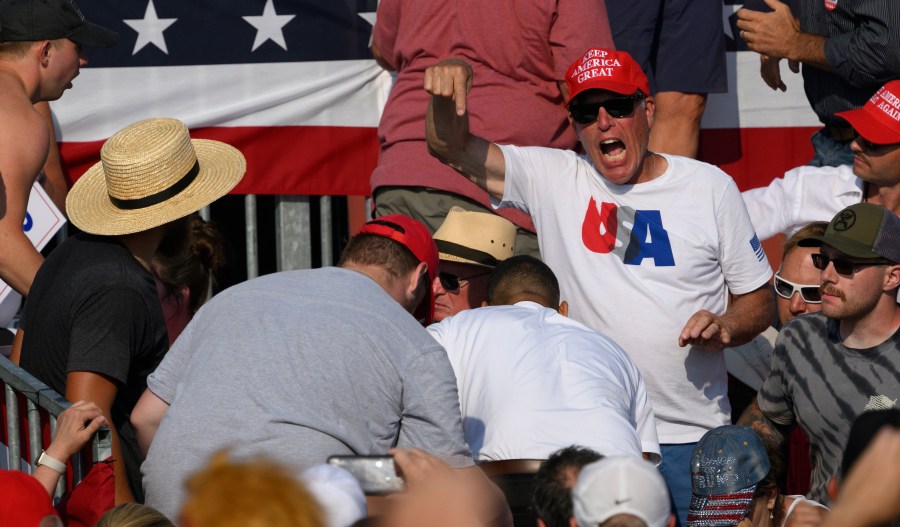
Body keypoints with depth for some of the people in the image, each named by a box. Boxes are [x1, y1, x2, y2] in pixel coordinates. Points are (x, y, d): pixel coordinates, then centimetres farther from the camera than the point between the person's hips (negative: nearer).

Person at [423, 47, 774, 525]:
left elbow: (758, 298, 11)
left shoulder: (709, 186, 5)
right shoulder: (554, 180, 4)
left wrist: (726, 327, -11)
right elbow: (452, 148, -4)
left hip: (692, 439, 0)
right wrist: (447, 87, -24)